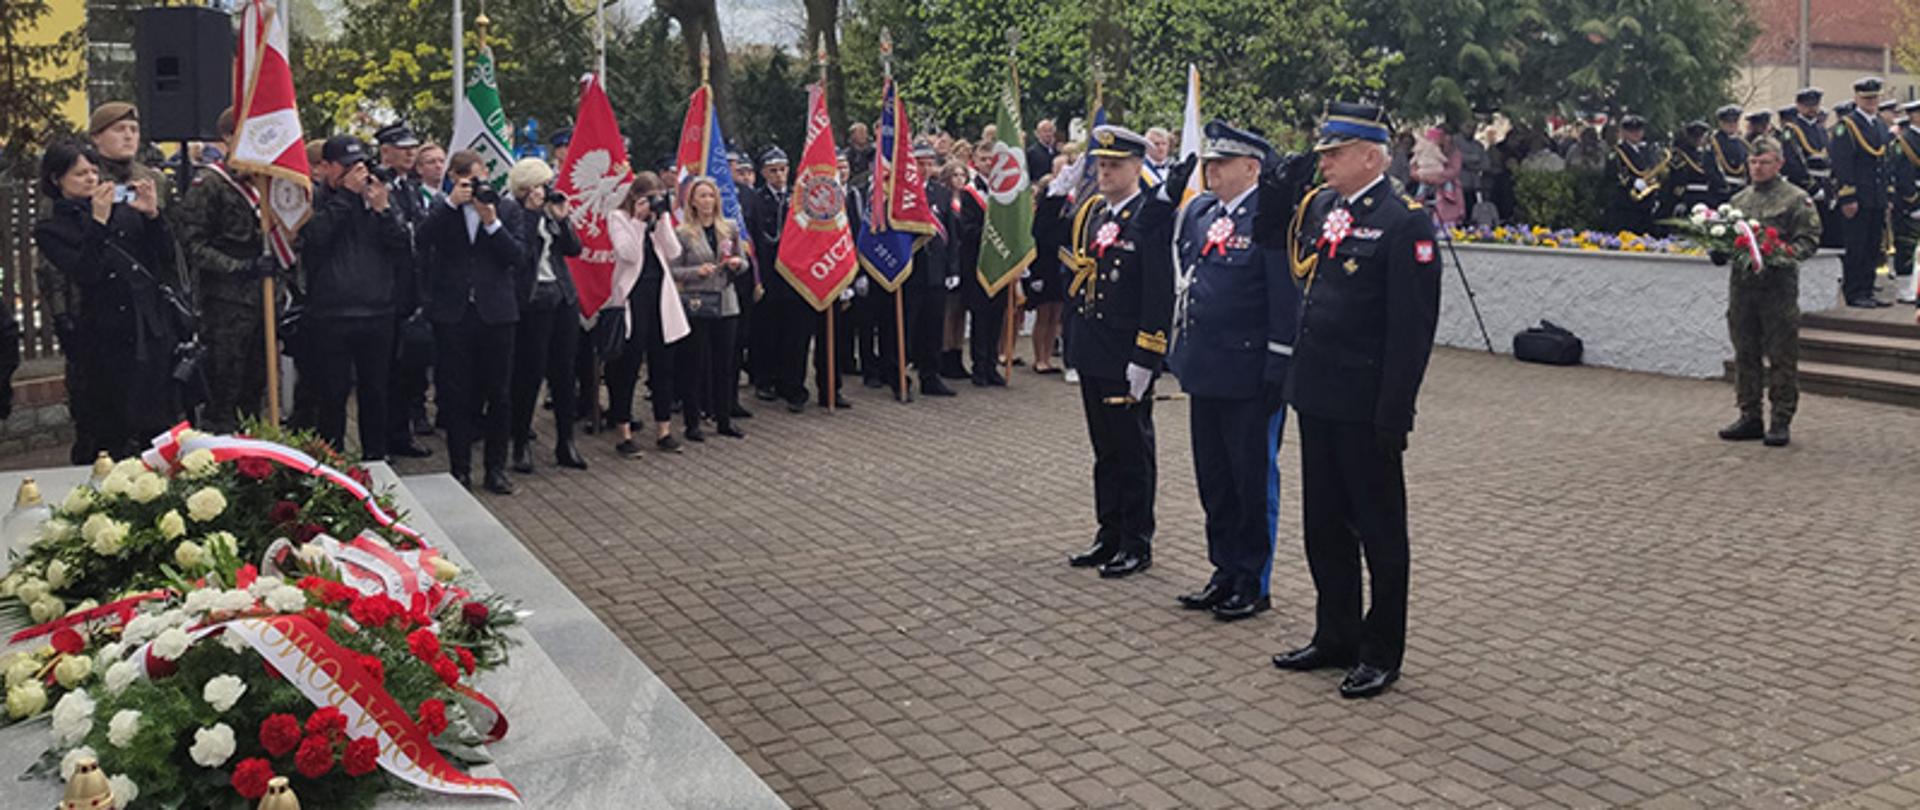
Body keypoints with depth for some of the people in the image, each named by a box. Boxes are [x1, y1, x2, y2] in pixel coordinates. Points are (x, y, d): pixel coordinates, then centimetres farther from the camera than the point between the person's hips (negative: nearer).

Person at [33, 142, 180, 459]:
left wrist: (152, 215, -7)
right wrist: (98, 222, -18)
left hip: (153, 332, 3)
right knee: (109, 436, 1)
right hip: (105, 344, -3)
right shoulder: (50, 230, 3)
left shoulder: (123, 210, 11)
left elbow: (164, 256, 7)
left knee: (160, 430, 6)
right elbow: (83, 273, -13)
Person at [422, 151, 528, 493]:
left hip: (495, 311, 0)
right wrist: (451, 202, -16)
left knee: (497, 394, 5)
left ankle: (496, 468, 15)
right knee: (455, 396, 4)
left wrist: (492, 222, -13)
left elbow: (519, 256, -3)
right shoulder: (443, 210, 8)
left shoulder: (507, 208, 8)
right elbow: (424, 237, -12)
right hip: (453, 312, 0)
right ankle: (460, 470, 12)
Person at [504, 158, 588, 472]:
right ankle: (521, 444, 7)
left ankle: (565, 443, 16)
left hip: (563, 297, 6)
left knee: (563, 372, 8)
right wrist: (532, 213, -16)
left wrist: (563, 219, -6)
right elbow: (520, 252, -20)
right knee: (529, 373, -4)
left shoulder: (551, 210, 11)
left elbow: (574, 248, 7)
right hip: (532, 301, -6)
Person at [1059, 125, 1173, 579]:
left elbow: (1160, 295, -17)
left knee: (1133, 453, 4)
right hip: (1093, 356, 7)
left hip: (1127, 361, -7)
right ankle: (1110, 537, 27)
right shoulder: (1089, 213, 11)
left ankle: (1137, 545, 15)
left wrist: (1145, 359, -19)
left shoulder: (1151, 218, -13)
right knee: (1105, 451, 16)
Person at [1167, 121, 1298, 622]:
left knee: (1253, 481, 5)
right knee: (1213, 479, 16)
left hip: (1250, 378, -8)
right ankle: (1225, 573, 30)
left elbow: (1287, 299, -16)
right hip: (1206, 372, 8)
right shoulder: (1199, 211, 9)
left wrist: (1277, 372, -17)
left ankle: (1253, 585, 18)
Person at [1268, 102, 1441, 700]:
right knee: (1324, 525, 16)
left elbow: (1412, 329, -16)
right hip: (1317, 397, 8)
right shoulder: (1319, 206, 9)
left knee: (1379, 531, 6)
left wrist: (1393, 416, -18)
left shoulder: (1405, 222, -13)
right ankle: (1335, 636, 30)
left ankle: (1381, 652, 18)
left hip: (1366, 407, -8)